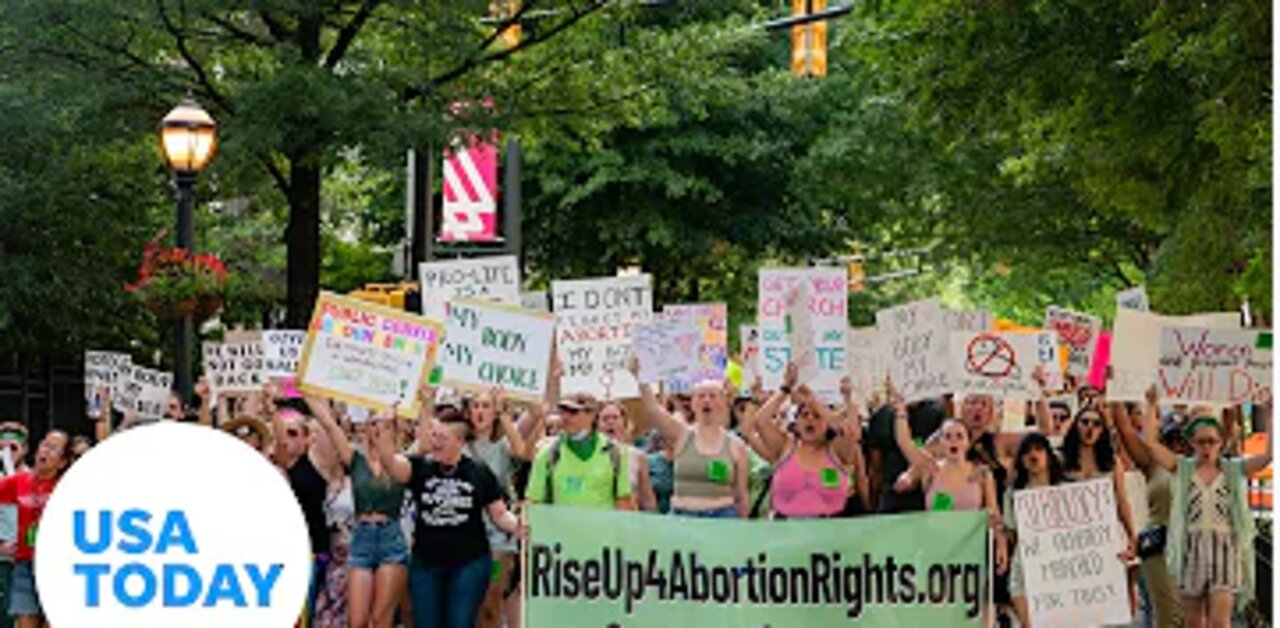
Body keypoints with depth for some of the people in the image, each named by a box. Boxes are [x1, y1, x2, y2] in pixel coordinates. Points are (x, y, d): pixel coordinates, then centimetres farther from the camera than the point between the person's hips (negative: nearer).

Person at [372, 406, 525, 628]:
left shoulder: (480, 473, 1)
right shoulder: (420, 468, 2)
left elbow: (499, 513, 6)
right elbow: (389, 462, -17)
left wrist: (515, 526, -15)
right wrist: (385, 432, -34)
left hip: (469, 563, -2)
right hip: (426, 564, 2)